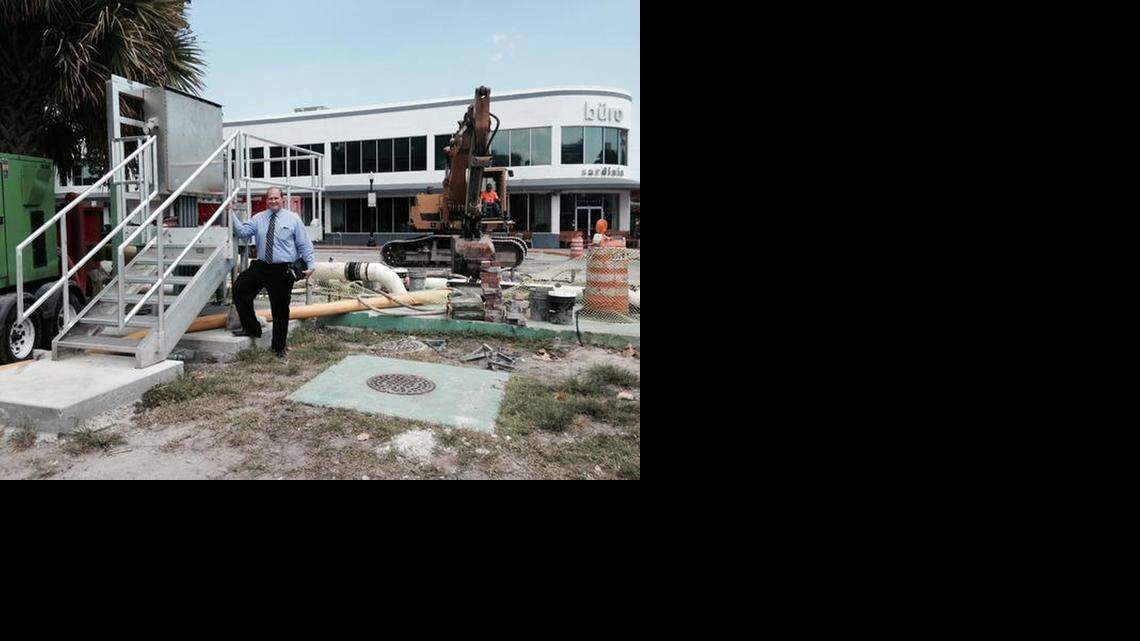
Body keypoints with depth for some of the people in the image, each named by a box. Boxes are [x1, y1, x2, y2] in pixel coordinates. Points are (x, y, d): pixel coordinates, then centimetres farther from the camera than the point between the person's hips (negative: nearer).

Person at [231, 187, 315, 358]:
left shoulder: (293, 219, 1)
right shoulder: (258, 218, 9)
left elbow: (304, 244, 2)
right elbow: (242, 231, -2)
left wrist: (310, 264, -3)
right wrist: (231, 215, -12)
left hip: (283, 271, -3)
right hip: (260, 267, 3)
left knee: (280, 309, 5)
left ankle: (279, 347, 21)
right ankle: (252, 328, 10)